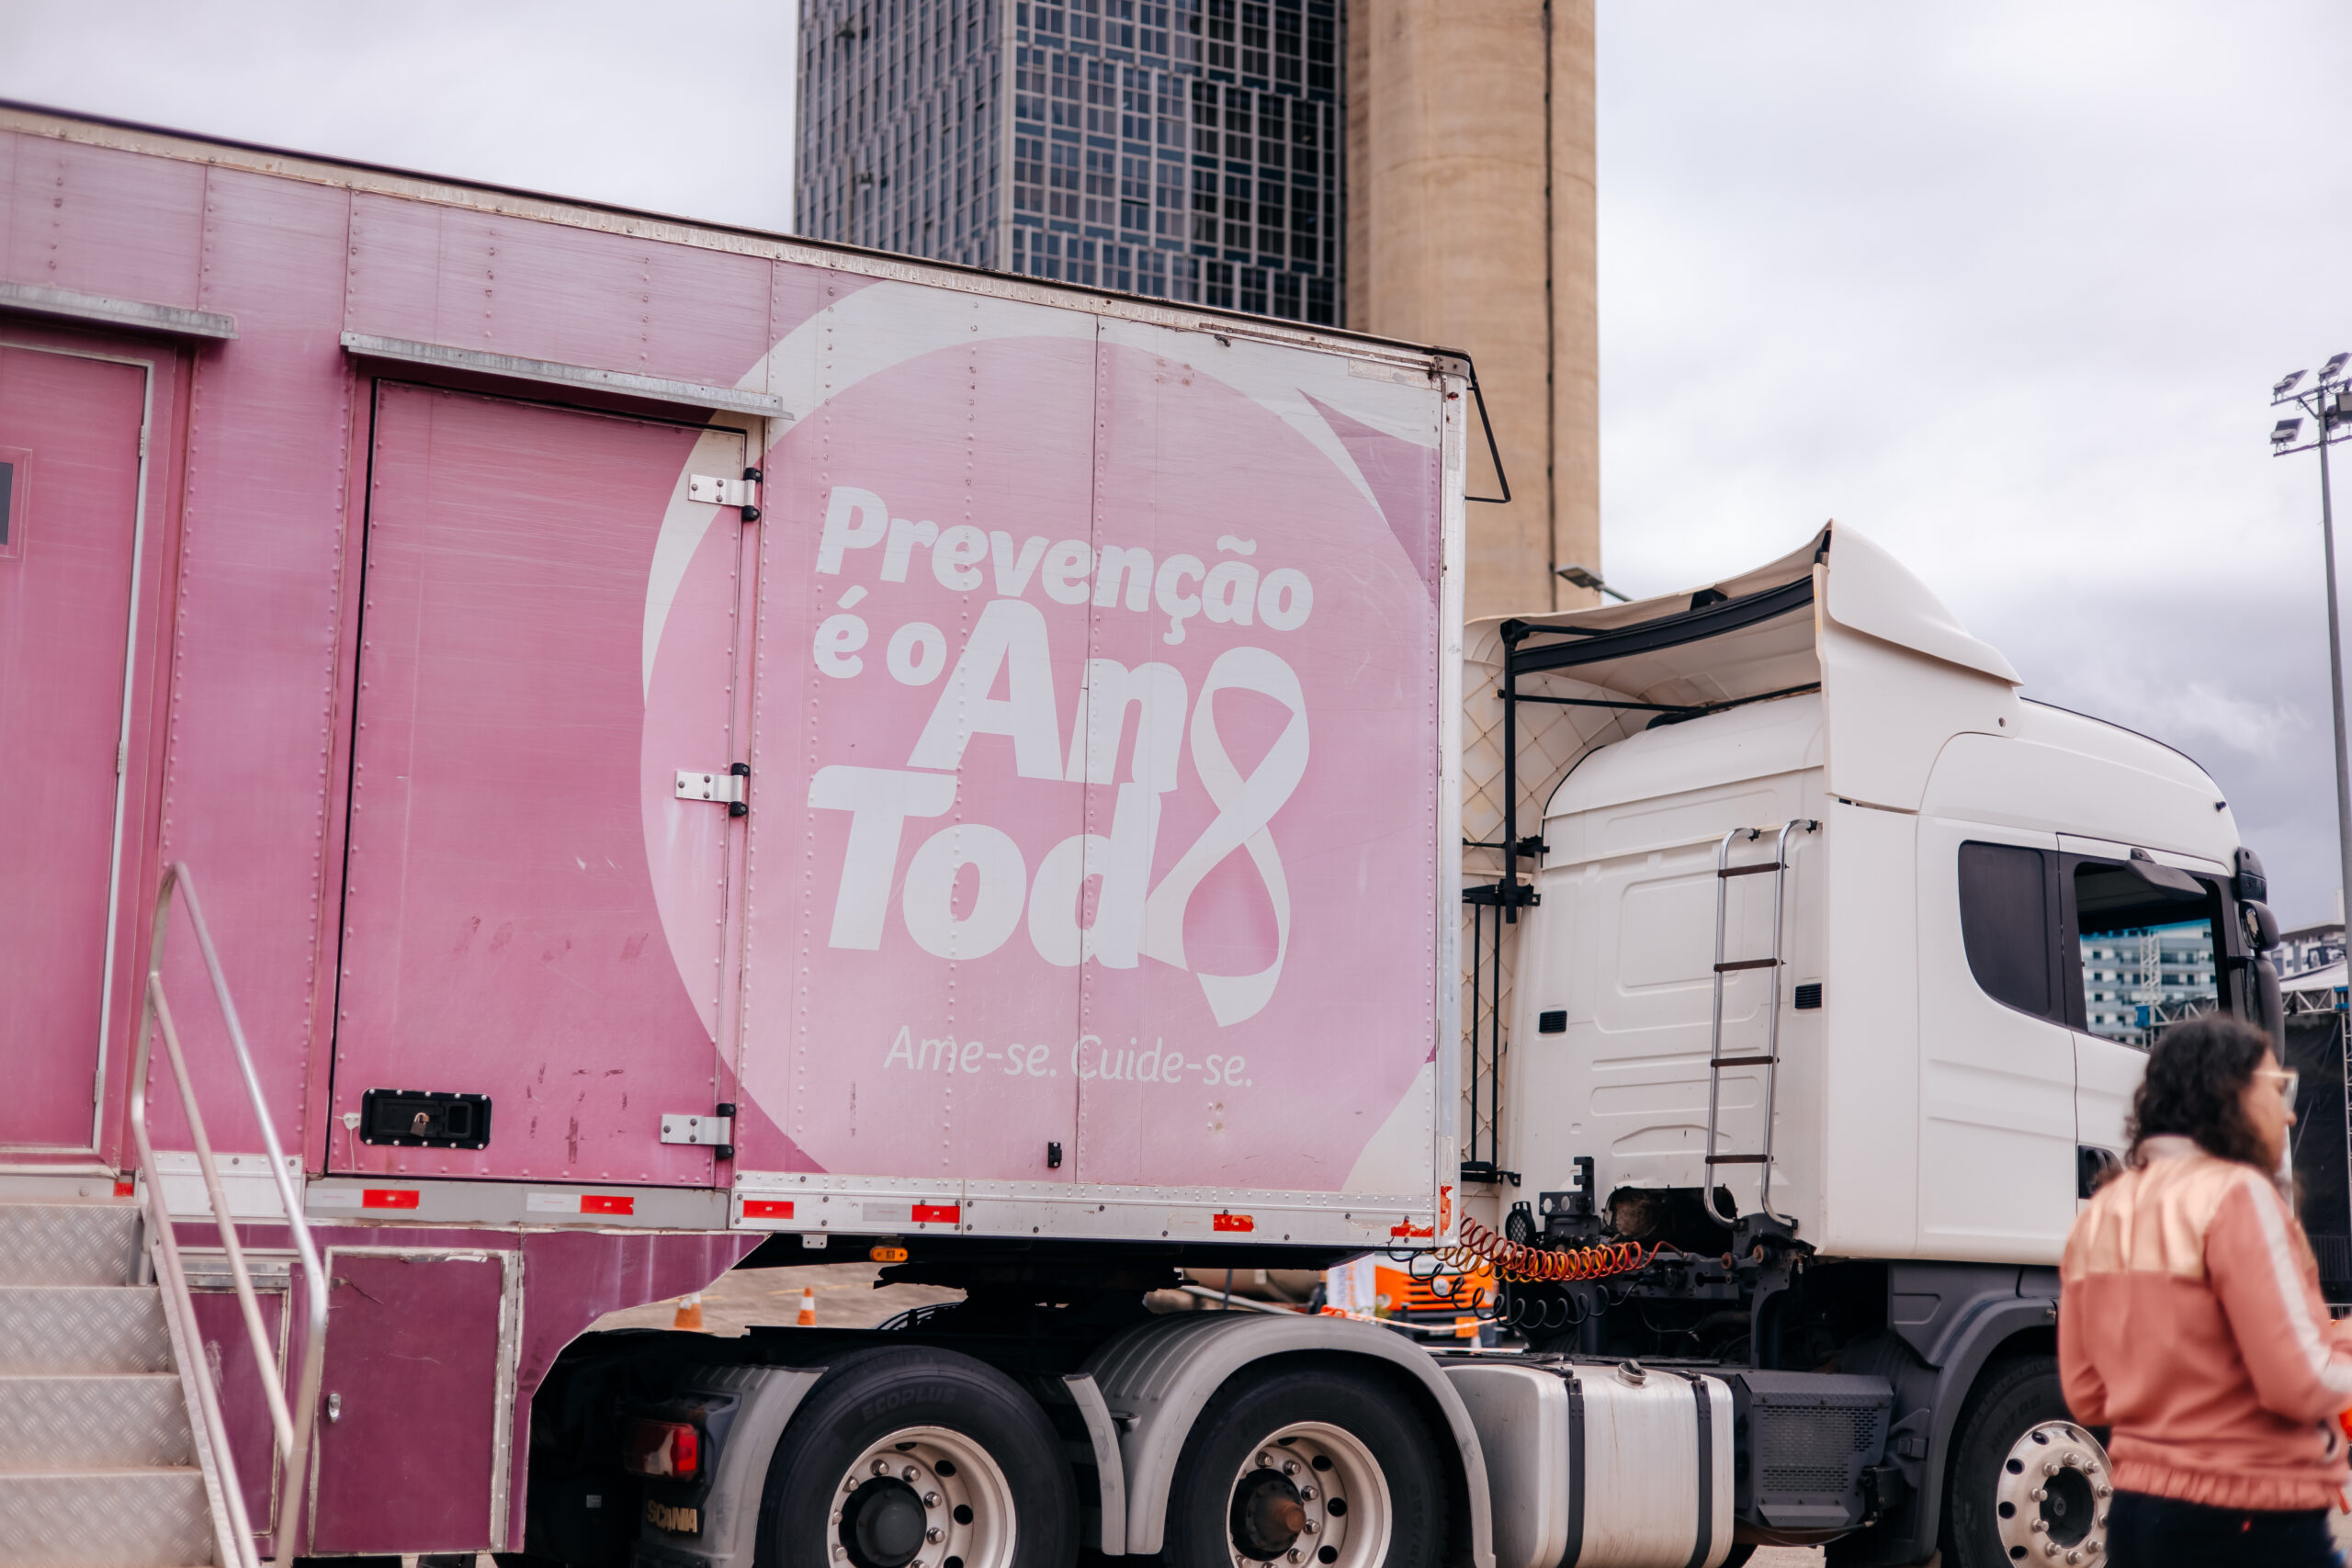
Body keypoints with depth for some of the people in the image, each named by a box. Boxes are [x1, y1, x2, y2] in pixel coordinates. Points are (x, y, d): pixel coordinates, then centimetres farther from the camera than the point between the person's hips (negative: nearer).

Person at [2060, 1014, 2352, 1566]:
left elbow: (2087, 1397, 10)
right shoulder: (2235, 1194, -13)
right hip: (2254, 1523, -7)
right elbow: (2300, 1385, -17)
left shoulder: (2099, 1214, 9)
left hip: (2135, 1515, 7)